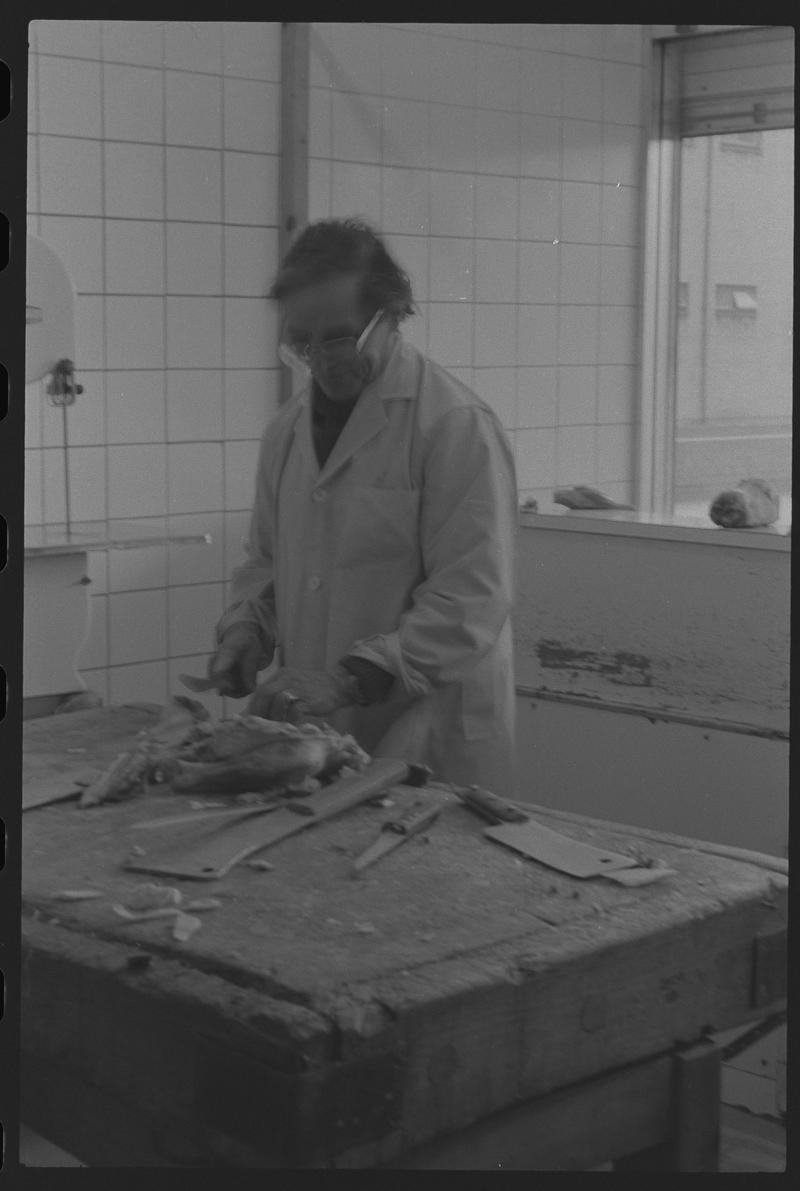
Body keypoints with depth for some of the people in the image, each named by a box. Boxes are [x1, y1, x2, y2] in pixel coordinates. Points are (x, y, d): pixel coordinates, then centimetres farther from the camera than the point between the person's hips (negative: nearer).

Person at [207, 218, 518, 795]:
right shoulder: (289, 427, 10)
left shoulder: (456, 425, -14)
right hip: (314, 734, 6)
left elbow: (471, 600, -20)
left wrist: (349, 680, -26)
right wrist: (246, 628, 1)